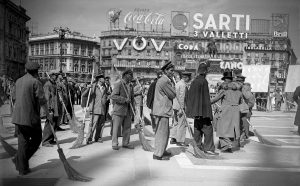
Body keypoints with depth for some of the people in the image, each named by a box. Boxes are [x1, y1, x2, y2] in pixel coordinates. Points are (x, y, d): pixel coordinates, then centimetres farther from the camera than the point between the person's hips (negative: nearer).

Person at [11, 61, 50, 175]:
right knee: (36, 140, 10)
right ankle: (18, 159, 5)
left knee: (23, 141, 11)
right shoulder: (35, 82, -11)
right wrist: (47, 114, -6)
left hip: (18, 116, 7)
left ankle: (22, 168, 14)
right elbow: (42, 100, -14)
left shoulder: (18, 81, 12)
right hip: (31, 117, -7)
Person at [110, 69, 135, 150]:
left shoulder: (130, 86, 15)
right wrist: (124, 99, -19)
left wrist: (133, 108, 15)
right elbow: (113, 96, -16)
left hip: (128, 111, 7)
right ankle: (114, 144, 9)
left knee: (127, 127, 9)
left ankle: (125, 143, 20)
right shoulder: (118, 84, -7)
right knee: (116, 127, -1)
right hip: (119, 109, -7)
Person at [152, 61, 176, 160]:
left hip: (162, 110, 11)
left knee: (165, 132, 19)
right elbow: (173, 95, -13)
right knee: (162, 132, -3)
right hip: (162, 111, -11)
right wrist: (172, 83, -2)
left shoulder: (163, 80, 17)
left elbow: (170, 95, 16)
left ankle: (162, 151, 31)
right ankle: (157, 154, 4)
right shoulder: (164, 81, -17)